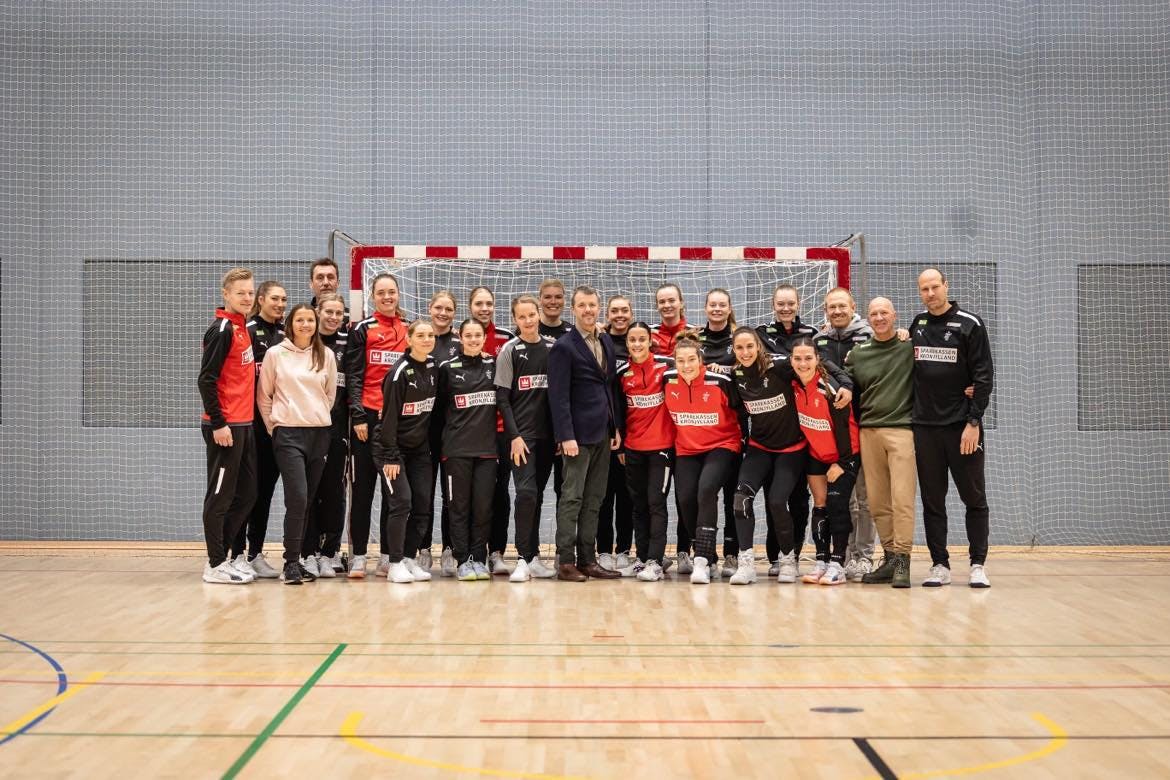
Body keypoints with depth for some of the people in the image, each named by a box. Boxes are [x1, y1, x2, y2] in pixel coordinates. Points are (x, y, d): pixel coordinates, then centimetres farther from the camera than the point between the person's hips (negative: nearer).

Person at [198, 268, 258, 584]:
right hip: (225, 427, -9)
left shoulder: (242, 329, 15)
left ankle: (221, 555, 23)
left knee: (246, 494, 13)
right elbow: (206, 380, -17)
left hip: (244, 425, 9)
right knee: (221, 496, -1)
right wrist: (218, 423, -18)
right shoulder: (221, 330, -12)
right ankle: (216, 565, 8)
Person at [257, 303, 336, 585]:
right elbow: (264, 395, 5)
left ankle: (297, 558, 17)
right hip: (288, 434, -3)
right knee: (297, 498, -14)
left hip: (320, 434, 3)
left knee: (307, 500, 7)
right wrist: (274, 426, 2)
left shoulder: (326, 355, 7)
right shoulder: (275, 354, 1)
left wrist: (319, 418, 12)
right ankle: (291, 563, -6)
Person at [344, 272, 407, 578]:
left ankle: (387, 556, 13)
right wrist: (358, 416, -11)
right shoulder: (362, 329, 2)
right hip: (368, 416, -3)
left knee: (394, 489, 6)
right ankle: (358, 557, 7)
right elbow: (353, 376, -3)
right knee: (363, 487, 2)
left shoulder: (410, 329, 12)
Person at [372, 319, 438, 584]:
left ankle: (410, 558, 13)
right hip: (394, 446, -6)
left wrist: (432, 445, 9)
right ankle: (396, 564, -2)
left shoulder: (433, 366, 3)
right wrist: (391, 456, -17)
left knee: (423, 503, 2)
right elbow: (389, 415, -16)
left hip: (420, 447, 6)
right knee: (402, 501, -11)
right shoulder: (400, 371, -16)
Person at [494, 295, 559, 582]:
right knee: (526, 491, -13)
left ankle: (534, 557, 15)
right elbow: (502, 397, -3)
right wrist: (514, 435, -11)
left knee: (537, 495, 8)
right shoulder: (510, 351, -1)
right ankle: (523, 559, -7)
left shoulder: (553, 347, 8)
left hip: (547, 434, 3)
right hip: (521, 434, -3)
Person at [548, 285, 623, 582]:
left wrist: (615, 427, 13)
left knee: (593, 500, 9)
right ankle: (565, 562, 2)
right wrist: (566, 436, -19)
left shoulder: (606, 342, 13)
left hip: (603, 433, 7)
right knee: (572, 499, -3)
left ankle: (587, 560, 15)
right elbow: (559, 396, -13)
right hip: (578, 434, -7)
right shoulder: (564, 347, -8)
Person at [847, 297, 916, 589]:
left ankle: (902, 560, -6)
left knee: (902, 499, -10)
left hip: (902, 430, -4)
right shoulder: (857, 354, 13)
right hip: (869, 432, 4)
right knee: (878, 502, 5)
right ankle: (890, 558, 13)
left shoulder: (910, 347, 3)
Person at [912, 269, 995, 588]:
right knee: (932, 500, 6)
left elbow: (984, 376, -6)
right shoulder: (917, 325, 10)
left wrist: (974, 422, -13)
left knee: (974, 498, 2)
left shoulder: (970, 325, -3)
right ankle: (940, 565, 12)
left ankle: (978, 565, 10)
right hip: (925, 427, 4)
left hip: (962, 426, -4)